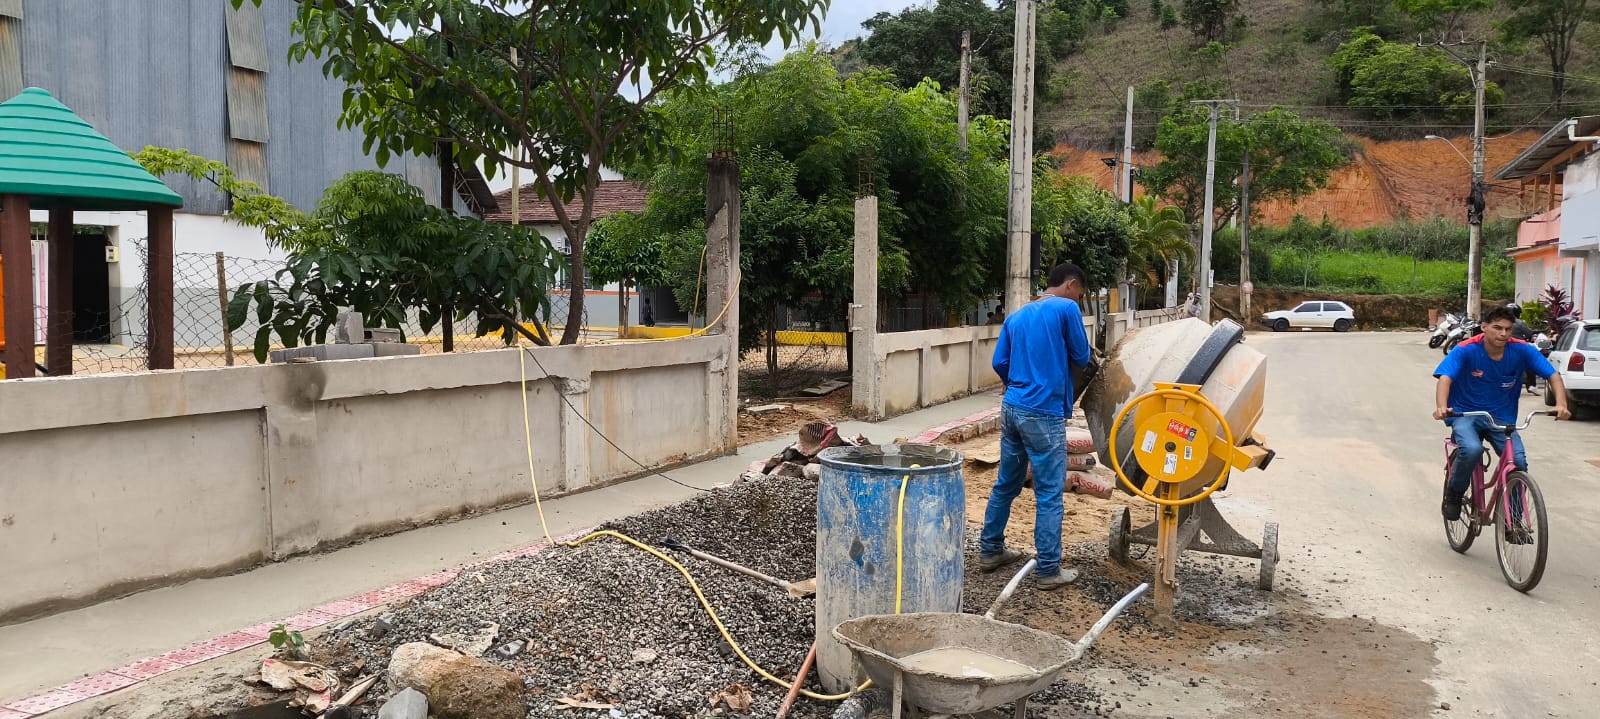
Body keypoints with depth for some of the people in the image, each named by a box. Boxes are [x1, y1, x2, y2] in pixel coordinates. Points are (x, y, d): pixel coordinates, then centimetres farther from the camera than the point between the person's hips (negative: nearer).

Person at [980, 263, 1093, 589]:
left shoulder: (1016, 315, 14)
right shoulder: (1066, 309, -6)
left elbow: (999, 363, 10)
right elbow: (1081, 358, -1)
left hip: (1012, 408, 7)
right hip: (1044, 414, -7)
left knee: (1006, 485, 17)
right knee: (1049, 494, 0)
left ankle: (990, 551, 26)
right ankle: (1048, 570, 4)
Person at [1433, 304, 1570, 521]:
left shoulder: (1521, 351, -7)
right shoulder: (1465, 351, -15)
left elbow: (1552, 375, -8)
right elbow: (1445, 378, -27)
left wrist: (1561, 404, -27)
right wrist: (1441, 407, -47)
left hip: (1502, 418, 3)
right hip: (1465, 415, -3)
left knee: (1519, 461, -19)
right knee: (1472, 449, -33)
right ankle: (1453, 495, -4)